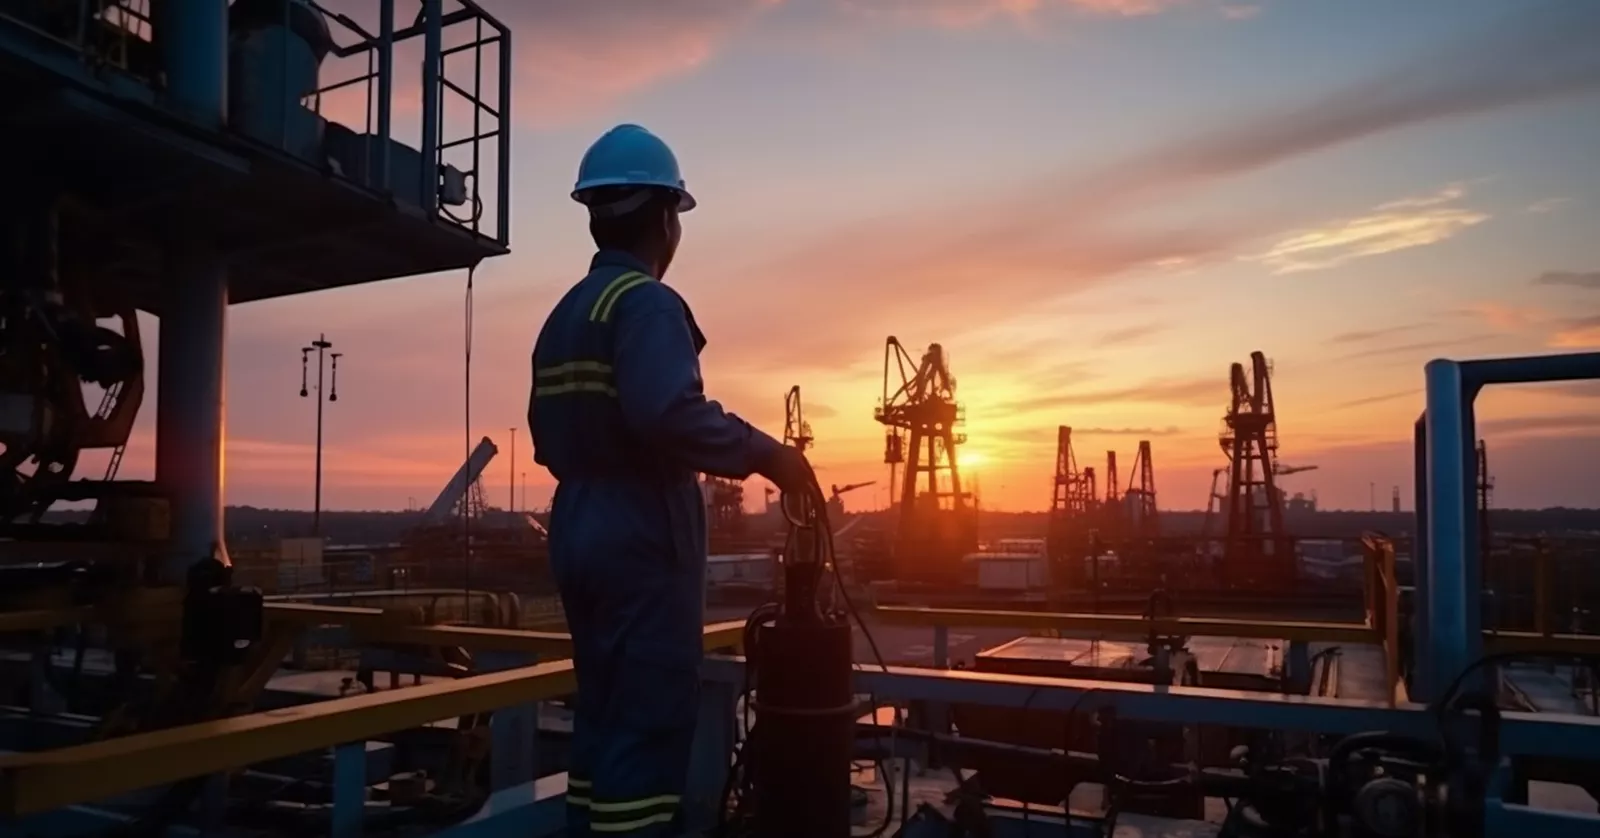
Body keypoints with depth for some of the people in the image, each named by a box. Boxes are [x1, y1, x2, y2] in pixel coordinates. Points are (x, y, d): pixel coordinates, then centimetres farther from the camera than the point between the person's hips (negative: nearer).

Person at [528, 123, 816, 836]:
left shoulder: (563, 314, 15)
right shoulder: (646, 301, -12)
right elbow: (670, 413, -29)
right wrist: (766, 454, -18)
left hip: (581, 533, 9)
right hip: (642, 540, -9)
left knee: (605, 723, 16)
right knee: (647, 729, -5)